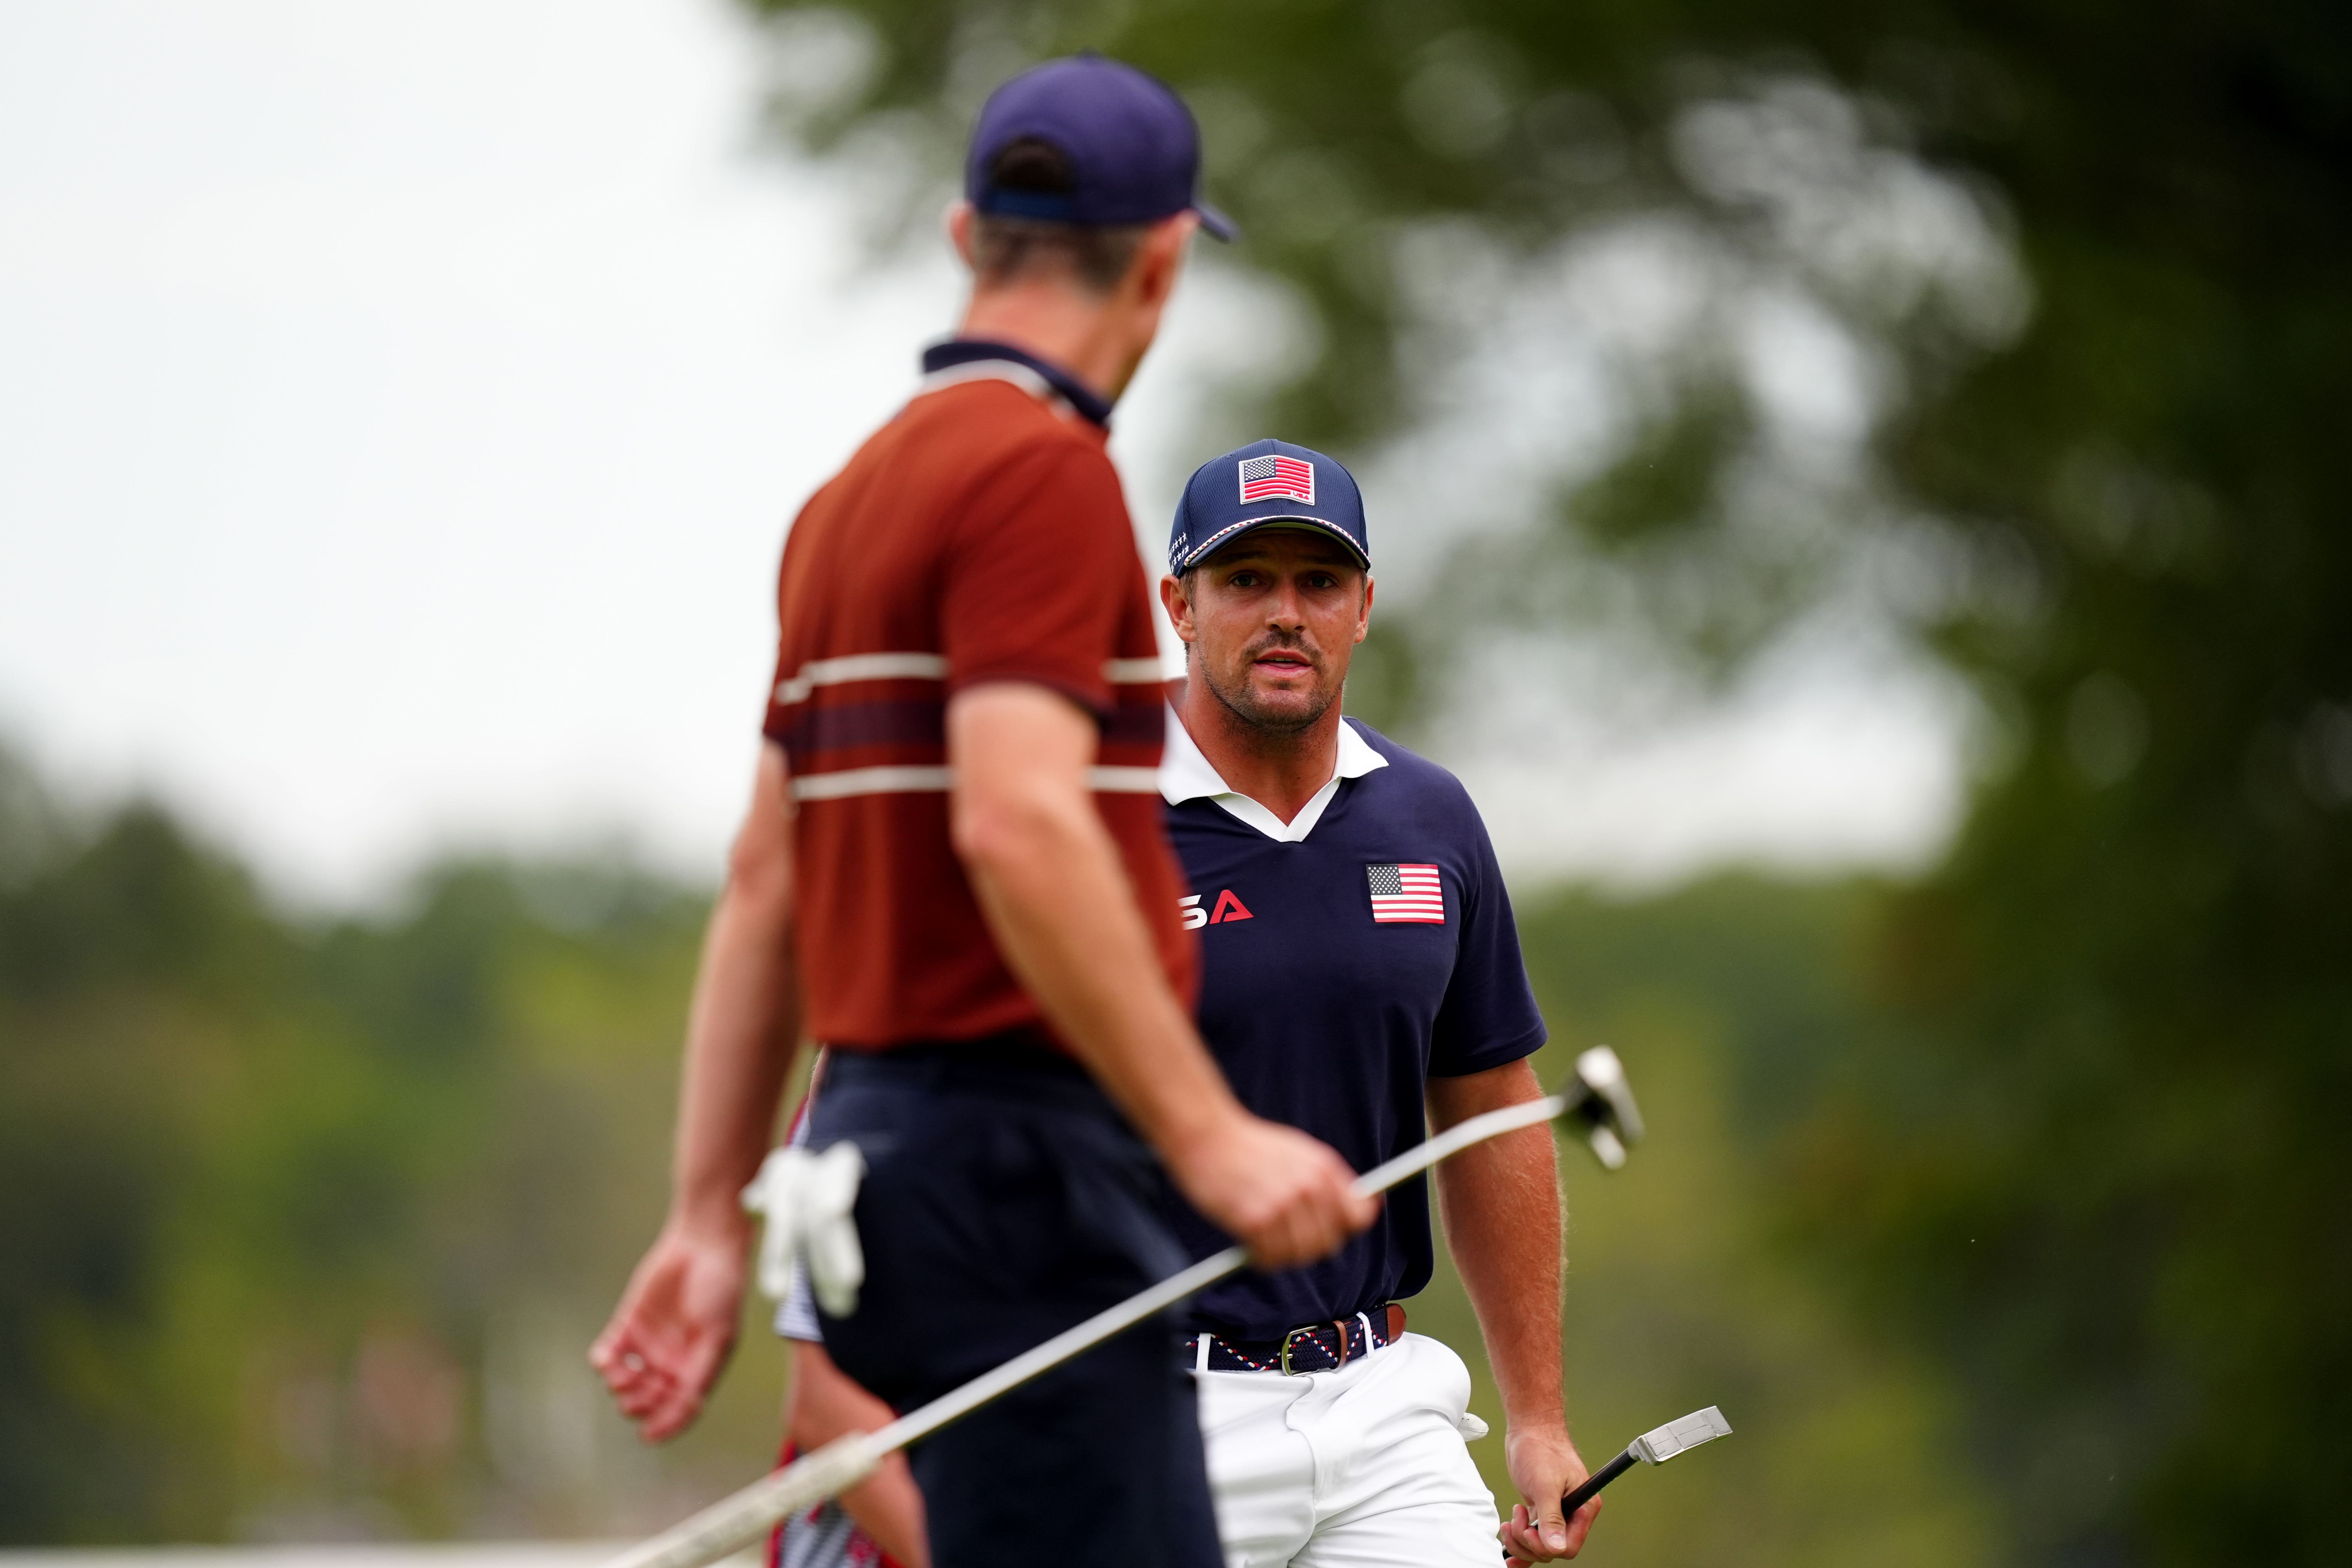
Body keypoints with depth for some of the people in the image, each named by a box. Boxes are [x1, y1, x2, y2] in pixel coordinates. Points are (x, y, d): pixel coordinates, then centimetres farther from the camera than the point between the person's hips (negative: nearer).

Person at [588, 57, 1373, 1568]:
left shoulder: (852, 494, 19)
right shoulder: (1043, 466, -10)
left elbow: (764, 879, 19)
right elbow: (1018, 828, -22)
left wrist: (710, 1218, 20)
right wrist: (1209, 1135, -24)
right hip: (1019, 1156, -9)